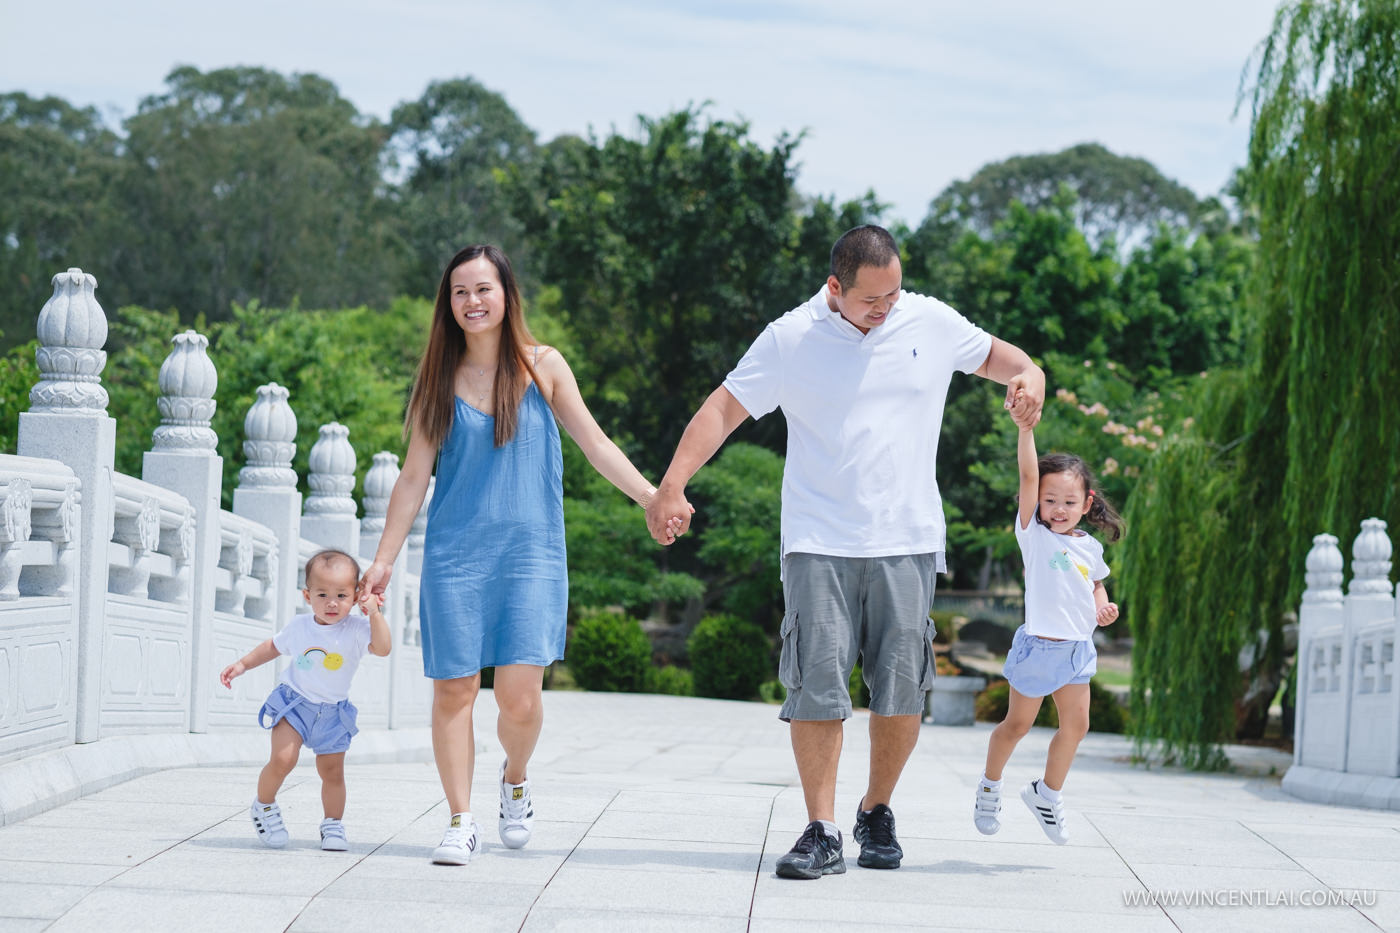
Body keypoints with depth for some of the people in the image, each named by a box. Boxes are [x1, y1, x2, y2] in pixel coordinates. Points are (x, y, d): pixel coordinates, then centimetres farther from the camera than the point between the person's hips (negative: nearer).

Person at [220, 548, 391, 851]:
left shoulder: (356, 629, -16)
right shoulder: (299, 626, -7)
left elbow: (382, 649, -34)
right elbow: (273, 647, 13)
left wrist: (375, 614, -43)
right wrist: (242, 665, 12)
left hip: (333, 713, 0)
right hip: (294, 702, 0)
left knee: (332, 771, 6)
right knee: (283, 759, -16)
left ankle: (333, 825, 25)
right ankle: (263, 807, 8)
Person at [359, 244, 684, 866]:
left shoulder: (542, 368, 4)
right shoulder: (441, 378, 6)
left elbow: (596, 446, 5)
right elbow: (415, 476, 9)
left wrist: (654, 498, -6)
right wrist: (384, 559, 6)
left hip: (530, 551, -1)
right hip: (455, 552, 1)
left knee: (519, 693, -9)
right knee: (454, 690, -1)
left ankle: (515, 779, 21)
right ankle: (461, 821, 10)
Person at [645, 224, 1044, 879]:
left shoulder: (932, 323, 6)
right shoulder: (791, 338, -1)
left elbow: (997, 357, 20)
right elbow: (724, 407, -1)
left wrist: (1028, 374, -4)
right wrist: (672, 485, -12)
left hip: (908, 542, 2)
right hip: (819, 545, -2)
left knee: (902, 691, 1)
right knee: (816, 688, -9)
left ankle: (877, 814, 21)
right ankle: (822, 833, -3)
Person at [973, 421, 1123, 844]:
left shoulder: (1090, 547, 6)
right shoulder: (1033, 533, -8)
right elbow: (1028, 475, -19)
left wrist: (1103, 606, 1)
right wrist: (1026, 426, -28)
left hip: (1078, 649, 5)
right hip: (1038, 645, -5)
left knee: (1076, 724, 3)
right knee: (1018, 724, 6)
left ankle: (1048, 793, 22)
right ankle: (990, 785, 28)